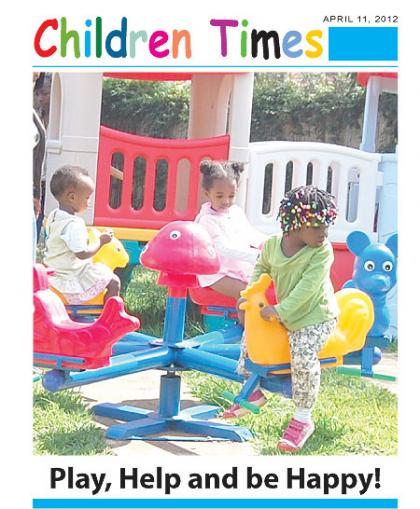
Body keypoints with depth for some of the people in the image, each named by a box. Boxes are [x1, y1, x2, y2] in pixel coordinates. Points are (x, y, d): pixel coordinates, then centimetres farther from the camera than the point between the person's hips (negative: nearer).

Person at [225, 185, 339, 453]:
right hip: (283, 313, 7)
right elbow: (262, 267, 16)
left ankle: (303, 419, -10)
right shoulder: (272, 244, -6)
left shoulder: (322, 251, -20)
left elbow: (307, 287, -26)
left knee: (303, 357, -26)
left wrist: (280, 310, -29)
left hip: (316, 315, -6)